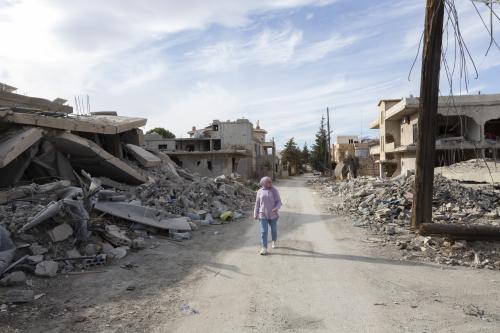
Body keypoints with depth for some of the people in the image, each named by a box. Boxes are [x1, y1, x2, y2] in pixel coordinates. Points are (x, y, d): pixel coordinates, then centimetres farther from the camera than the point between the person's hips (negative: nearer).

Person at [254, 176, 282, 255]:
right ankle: (264, 249, -7)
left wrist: (276, 208, -27)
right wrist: (255, 214, 4)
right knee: (264, 231, -7)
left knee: (273, 229, 15)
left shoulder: (274, 191, -5)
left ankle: (274, 241, 43)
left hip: (273, 214, 0)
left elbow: (278, 202, -7)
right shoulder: (260, 192, 0)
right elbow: (257, 204, 5)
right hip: (263, 215, 0)